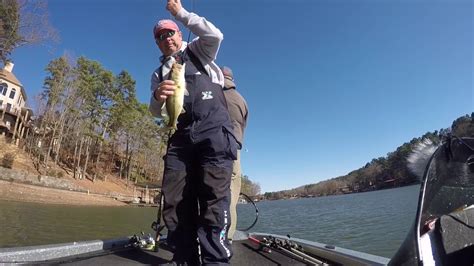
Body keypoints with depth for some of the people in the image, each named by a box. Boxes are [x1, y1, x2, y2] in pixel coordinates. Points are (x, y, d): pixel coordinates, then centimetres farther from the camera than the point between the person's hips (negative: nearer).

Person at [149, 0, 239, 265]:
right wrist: (157, 97, -11)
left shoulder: (199, 51, 19)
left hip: (214, 132, -4)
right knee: (175, 204, -2)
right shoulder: (159, 73, 26)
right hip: (180, 138, 5)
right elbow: (156, 112, 14)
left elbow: (215, 35, -4)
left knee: (214, 202, -13)